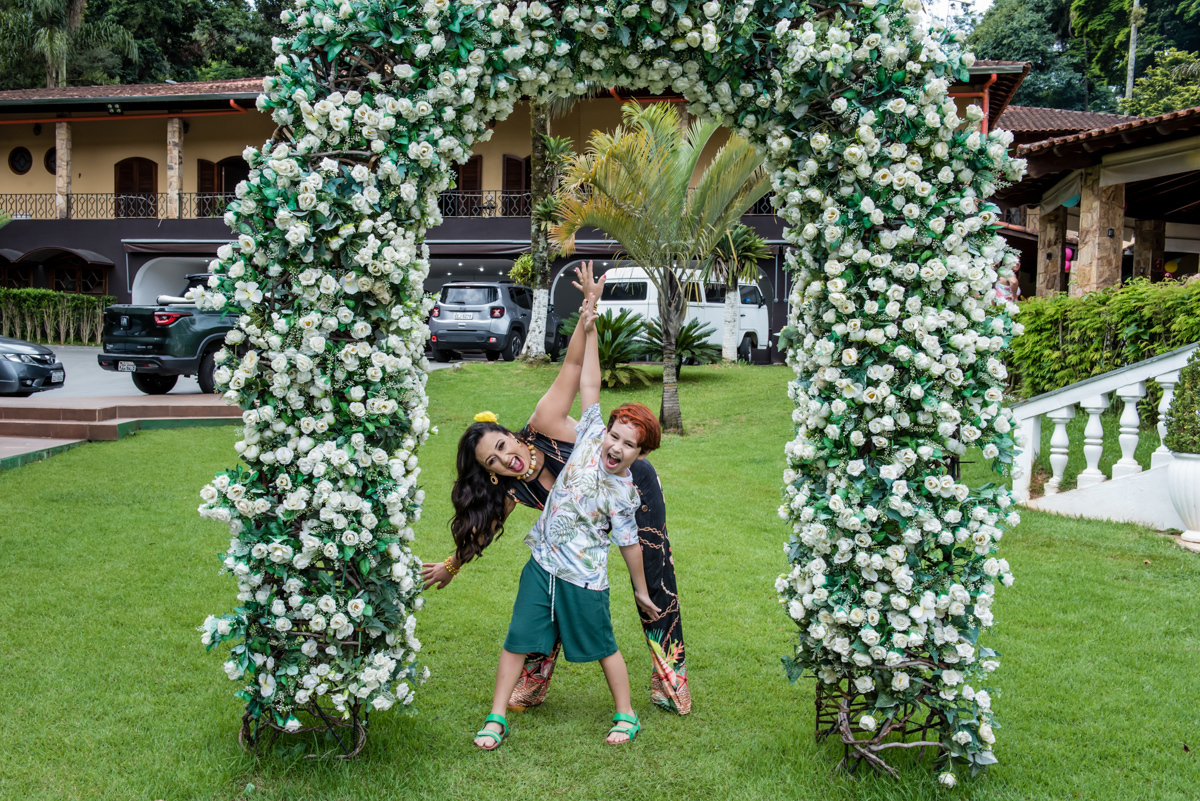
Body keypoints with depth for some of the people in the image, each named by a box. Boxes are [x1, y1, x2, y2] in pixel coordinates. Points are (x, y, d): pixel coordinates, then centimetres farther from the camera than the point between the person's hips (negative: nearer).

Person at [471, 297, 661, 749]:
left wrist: (641, 591, 6)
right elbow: (590, 386, -7)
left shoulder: (624, 493, -10)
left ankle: (626, 716, 30)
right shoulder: (589, 439, -6)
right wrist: (589, 330, -8)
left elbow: (629, 543, 0)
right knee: (517, 641, 5)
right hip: (542, 565, 3)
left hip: (584, 579, -3)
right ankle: (496, 719, 16)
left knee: (602, 647, 10)